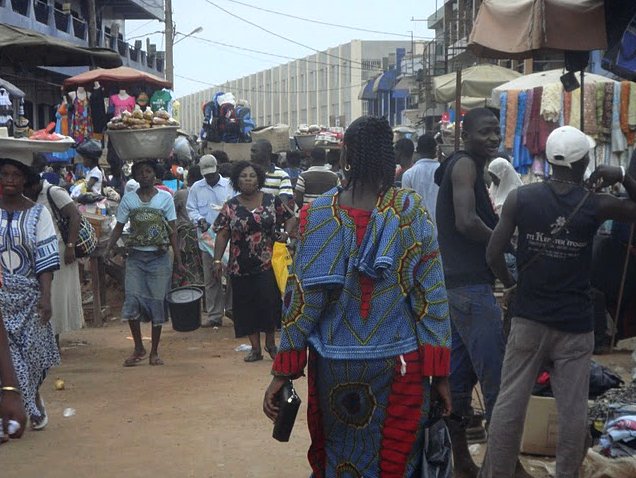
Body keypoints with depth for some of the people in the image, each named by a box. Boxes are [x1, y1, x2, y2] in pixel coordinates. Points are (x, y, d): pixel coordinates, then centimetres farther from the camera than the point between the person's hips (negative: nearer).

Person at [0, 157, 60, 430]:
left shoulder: (37, 213, -2)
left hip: (28, 295, 0)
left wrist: (46, 297, -11)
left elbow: (46, 258, -5)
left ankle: (34, 398, 33)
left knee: (32, 350, 7)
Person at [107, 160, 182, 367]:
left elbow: (172, 231, 3)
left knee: (157, 303, 1)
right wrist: (108, 250, -10)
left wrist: (178, 260, -1)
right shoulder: (128, 199, 4)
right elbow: (119, 227, 6)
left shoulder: (165, 198, 2)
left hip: (159, 258, -1)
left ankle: (154, 352, 12)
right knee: (132, 301, -8)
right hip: (135, 257, 1)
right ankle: (139, 348, 8)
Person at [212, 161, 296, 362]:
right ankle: (255, 348, 15)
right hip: (241, 266, 2)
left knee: (269, 301, -6)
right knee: (246, 306, 4)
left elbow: (290, 218, 10)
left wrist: (286, 233, -9)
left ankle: (270, 342, 16)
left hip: (268, 263, -1)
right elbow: (222, 234, 2)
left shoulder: (272, 201, 2)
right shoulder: (230, 207, 4)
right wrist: (217, 259, -6)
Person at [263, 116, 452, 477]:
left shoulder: (318, 214, -7)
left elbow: (303, 297, -6)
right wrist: (439, 371, -1)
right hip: (398, 365, -1)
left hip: (333, 366, 1)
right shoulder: (412, 210, -7)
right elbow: (432, 297, -7)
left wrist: (284, 371, 0)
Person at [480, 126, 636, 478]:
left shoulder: (520, 198, -4)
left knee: (509, 403, 7)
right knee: (573, 410, 8)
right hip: (576, 325, -1)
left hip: (529, 319, 1)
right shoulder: (597, 205, -6)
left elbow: (493, 254, -4)